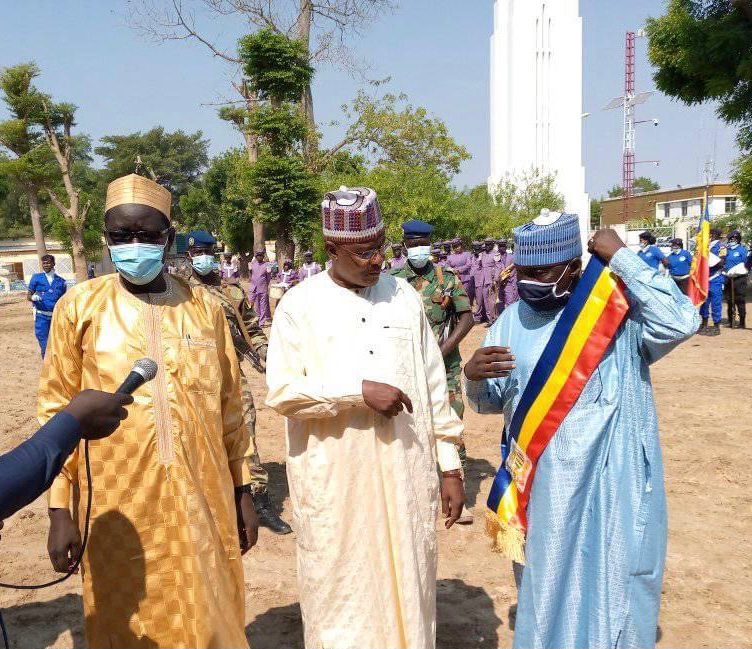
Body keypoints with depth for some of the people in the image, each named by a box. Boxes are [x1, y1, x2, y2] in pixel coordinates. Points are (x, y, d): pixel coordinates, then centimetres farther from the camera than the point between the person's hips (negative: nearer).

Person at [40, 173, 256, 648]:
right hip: (119, 503, -1)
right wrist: (59, 508, -2)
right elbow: (58, 410, 1)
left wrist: (243, 490, 8)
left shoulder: (205, 306, 2)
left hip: (202, 498, 2)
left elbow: (229, 405, 7)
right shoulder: (80, 306, -3)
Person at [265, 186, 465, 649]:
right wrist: (360, 391, -19)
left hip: (406, 472, 3)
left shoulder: (404, 296, 5)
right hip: (334, 479, -2)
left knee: (408, 586, 13)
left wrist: (451, 465, 6)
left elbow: (434, 387, 7)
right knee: (341, 593, 10)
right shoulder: (300, 305, -4)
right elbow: (282, 392, -10)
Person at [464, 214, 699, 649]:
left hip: (611, 486, -4)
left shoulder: (620, 309, -10)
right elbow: (491, 402, 8)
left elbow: (680, 322, -30)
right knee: (544, 591, 21)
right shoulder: (513, 319, 3)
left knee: (612, 591, 13)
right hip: (539, 486, 4)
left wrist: (621, 257, -23)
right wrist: (472, 376, -16)